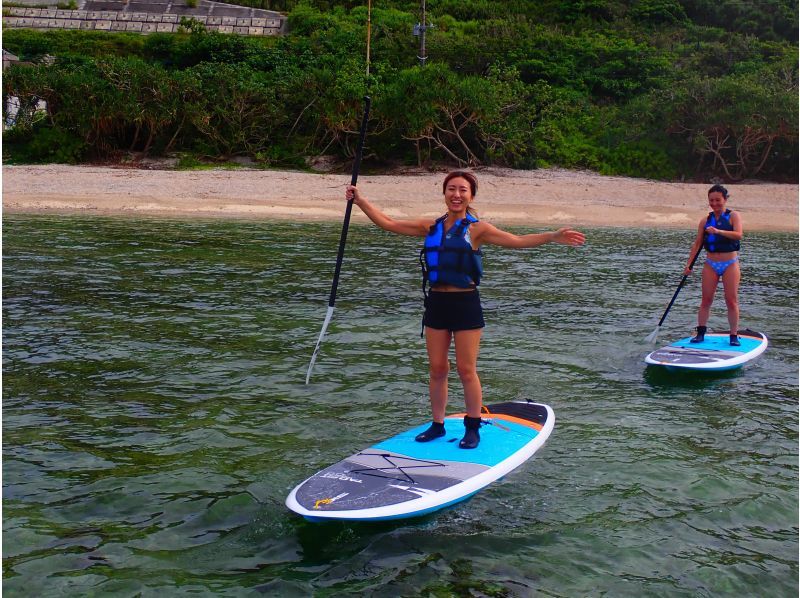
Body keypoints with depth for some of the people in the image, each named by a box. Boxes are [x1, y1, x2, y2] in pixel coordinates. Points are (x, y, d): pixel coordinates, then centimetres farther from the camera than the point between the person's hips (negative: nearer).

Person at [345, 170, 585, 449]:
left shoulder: (477, 229, -3)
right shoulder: (431, 227, 9)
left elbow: (518, 241, -11)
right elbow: (387, 223, 12)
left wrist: (553, 236, -23)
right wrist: (360, 200, 10)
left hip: (465, 304, -4)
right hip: (436, 303, 4)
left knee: (466, 371, 1)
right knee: (437, 369, 10)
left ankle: (472, 429, 14)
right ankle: (437, 424, 23)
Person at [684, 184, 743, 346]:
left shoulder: (733, 216, -1)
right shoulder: (706, 220, 8)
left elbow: (738, 235, -18)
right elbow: (697, 243, 8)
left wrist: (718, 231, -31)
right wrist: (689, 264, 1)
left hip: (730, 264, -3)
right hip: (711, 264, 3)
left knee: (731, 301, -2)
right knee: (706, 300, 1)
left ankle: (734, 336, 5)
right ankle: (700, 333, 8)